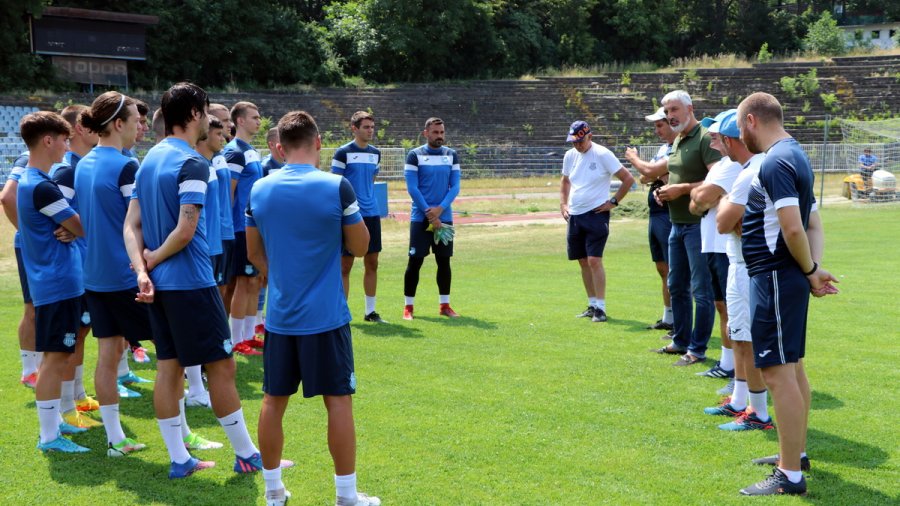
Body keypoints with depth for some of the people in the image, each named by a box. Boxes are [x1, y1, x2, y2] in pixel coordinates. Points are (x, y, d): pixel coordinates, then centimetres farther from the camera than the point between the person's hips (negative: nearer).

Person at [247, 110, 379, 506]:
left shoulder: (260, 190, 1)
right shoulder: (336, 187, -13)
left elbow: (254, 253, 12)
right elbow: (359, 247, -3)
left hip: (279, 316, 4)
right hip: (326, 317, -4)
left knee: (274, 400, 13)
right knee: (338, 400, 4)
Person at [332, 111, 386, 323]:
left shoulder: (375, 153, 11)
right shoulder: (343, 152, -7)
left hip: (372, 215, 6)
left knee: (372, 263, 9)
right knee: (345, 265, -1)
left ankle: (370, 311, 18)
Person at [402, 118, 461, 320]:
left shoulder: (451, 155, 7)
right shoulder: (415, 155, -3)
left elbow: (455, 187, 3)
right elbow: (412, 188, -8)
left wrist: (439, 209, -11)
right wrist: (429, 214, -12)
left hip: (444, 217, 3)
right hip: (420, 218, -3)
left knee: (444, 261, 7)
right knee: (415, 261, -3)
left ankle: (445, 305, 16)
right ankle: (408, 306, 5)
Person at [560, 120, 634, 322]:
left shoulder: (603, 155, -11)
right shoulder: (570, 156, 8)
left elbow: (628, 179, -10)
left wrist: (613, 202, -10)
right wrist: (563, 203, 15)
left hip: (596, 215, -6)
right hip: (574, 215, 7)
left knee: (594, 261, -12)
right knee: (583, 262, 10)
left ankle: (600, 308, -7)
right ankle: (592, 305, 19)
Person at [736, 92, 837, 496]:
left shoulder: (775, 163, -18)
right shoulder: (795, 156, 15)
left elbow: (793, 228, -26)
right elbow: (814, 224, 13)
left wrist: (811, 272, -11)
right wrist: (814, 269, 0)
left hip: (774, 279, -11)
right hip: (788, 278, 11)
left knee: (778, 373, -7)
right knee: (793, 368, 18)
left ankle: (790, 476, -3)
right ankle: (795, 453, 31)